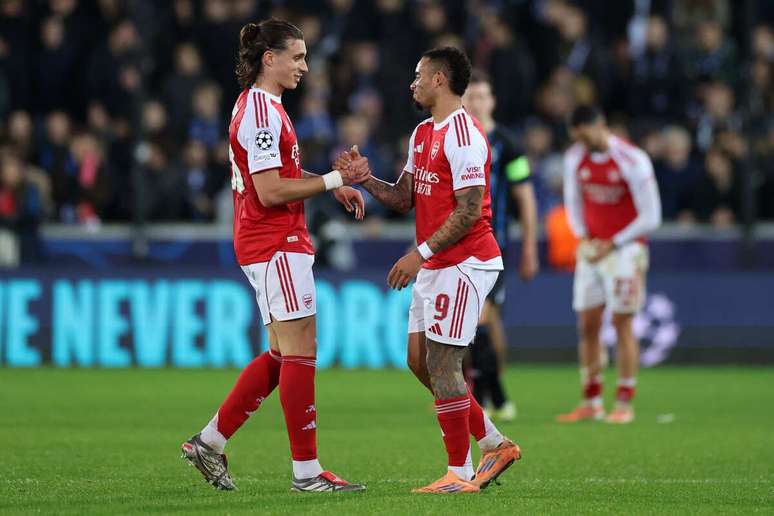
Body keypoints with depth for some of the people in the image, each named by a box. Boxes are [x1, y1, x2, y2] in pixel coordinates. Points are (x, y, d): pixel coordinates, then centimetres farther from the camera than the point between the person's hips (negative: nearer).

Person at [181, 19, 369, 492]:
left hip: (274, 245, 10)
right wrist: (333, 179, -17)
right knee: (300, 352, -7)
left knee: (282, 354, 13)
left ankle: (210, 441, 15)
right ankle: (307, 470, -4)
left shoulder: (260, 106, 16)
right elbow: (270, 192, -21)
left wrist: (334, 184, 16)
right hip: (277, 245, -10)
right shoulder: (262, 111, -16)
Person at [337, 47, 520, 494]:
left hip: (464, 263, -10)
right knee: (420, 360, 10)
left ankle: (461, 474, -2)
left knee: (440, 362, -9)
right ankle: (494, 444, 19)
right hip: (435, 266, 10)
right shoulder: (422, 134, 16)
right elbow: (405, 198, 19)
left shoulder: (463, 135, -16)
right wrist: (364, 179, 3)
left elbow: (469, 210, -20)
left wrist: (420, 253, -21)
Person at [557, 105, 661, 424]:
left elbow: (650, 217, -12)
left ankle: (624, 403, -2)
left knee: (622, 324, -6)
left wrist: (611, 245, -13)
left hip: (625, 248, -5)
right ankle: (591, 403, 10)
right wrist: (583, 238, 0)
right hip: (592, 248, 5)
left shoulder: (632, 161, -15)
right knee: (587, 325, 3)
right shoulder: (575, 159, 2)